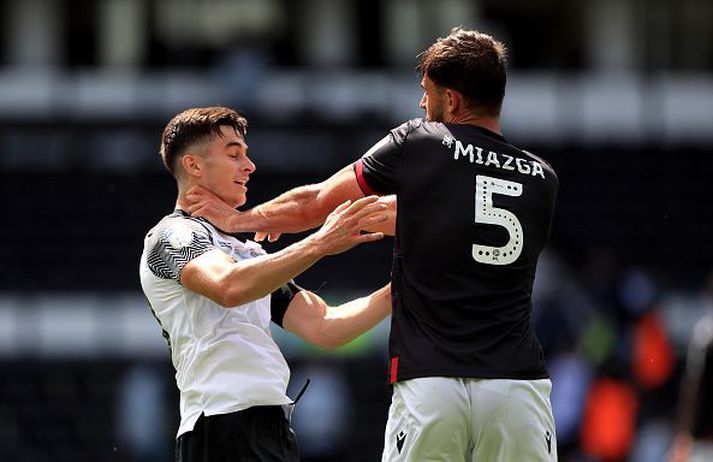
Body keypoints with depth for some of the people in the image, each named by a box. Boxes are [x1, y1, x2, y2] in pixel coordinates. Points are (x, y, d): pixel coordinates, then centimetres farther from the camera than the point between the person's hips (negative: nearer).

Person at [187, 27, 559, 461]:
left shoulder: (417, 144, 3)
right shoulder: (542, 180, 12)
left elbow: (314, 205, 15)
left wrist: (236, 218, 33)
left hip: (429, 385, -2)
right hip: (518, 386, 2)